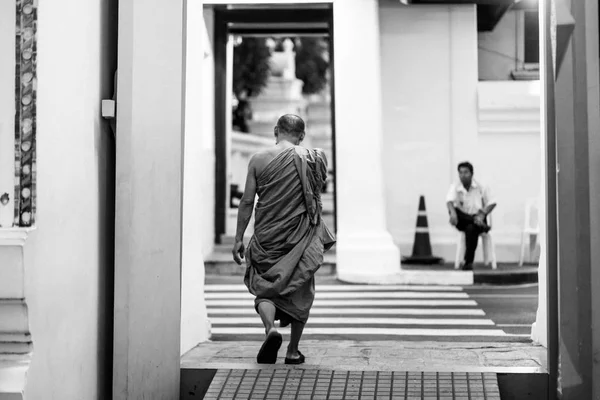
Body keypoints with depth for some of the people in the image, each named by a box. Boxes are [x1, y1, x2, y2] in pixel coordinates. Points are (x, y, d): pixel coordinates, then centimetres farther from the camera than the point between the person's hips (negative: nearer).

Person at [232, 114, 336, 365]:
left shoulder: (258, 160, -2)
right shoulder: (311, 159, -1)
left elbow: (247, 202, -3)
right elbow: (316, 200, 8)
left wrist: (238, 238, 3)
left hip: (267, 238, -1)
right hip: (301, 236, 1)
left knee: (265, 288, 10)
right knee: (300, 292, 13)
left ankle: (270, 328, -18)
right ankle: (293, 351, 16)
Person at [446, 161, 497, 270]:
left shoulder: (481, 187, 1)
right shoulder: (455, 187, -1)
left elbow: (492, 203, 2)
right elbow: (449, 200, -20)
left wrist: (482, 215, -17)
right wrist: (452, 212, -42)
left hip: (477, 219, -1)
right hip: (462, 222, 1)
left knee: (471, 228, -37)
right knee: (454, 210, -31)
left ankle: (468, 261, -31)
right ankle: (480, 224, -31)